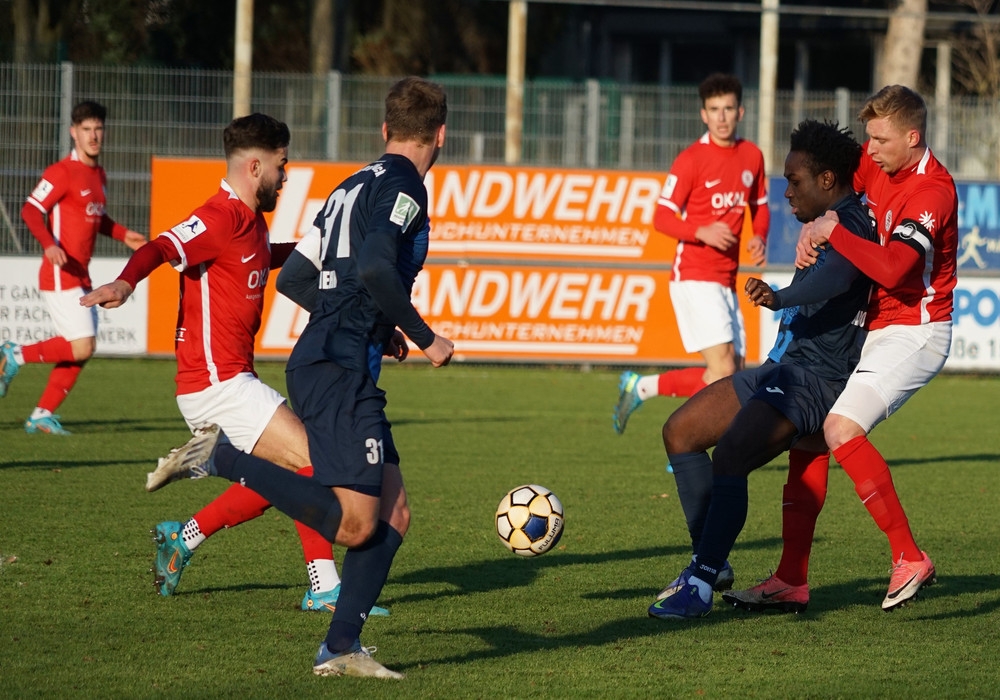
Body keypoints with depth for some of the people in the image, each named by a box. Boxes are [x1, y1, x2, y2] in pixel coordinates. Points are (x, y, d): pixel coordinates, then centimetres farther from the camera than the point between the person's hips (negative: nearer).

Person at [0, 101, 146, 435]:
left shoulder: (99, 175, 15)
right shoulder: (62, 173, -12)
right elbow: (31, 210, -18)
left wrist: (123, 235, 16)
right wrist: (48, 244, -33)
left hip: (80, 276, 9)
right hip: (60, 275, -9)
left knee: (80, 350, 6)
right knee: (81, 346, -15)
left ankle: (43, 414, 13)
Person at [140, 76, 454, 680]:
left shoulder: (355, 187, 19)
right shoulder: (403, 187, -8)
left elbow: (294, 279, 23)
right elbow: (374, 267, -25)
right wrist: (424, 337, -14)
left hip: (321, 364, 10)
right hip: (339, 372, -10)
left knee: (393, 516, 7)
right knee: (353, 525, -14)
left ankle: (341, 648, 4)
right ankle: (221, 457, -9)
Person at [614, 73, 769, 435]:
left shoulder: (752, 156, 9)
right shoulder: (691, 159, -8)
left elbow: (760, 206, 24)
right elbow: (662, 218, -9)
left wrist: (760, 237, 3)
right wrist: (701, 232, -25)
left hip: (726, 282, 7)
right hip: (694, 277, -7)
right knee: (722, 371, -18)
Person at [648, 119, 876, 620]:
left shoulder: (852, 226, -16)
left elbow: (839, 275, -38)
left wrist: (780, 298, -45)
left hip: (816, 381, -11)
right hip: (780, 371, 11)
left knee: (729, 456, -27)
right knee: (680, 431, 12)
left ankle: (701, 586, -22)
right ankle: (708, 561, 14)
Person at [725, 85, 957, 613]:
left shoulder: (933, 191, -21)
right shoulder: (875, 164, 4)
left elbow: (893, 269, -32)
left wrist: (833, 232, -24)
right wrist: (814, 228, 3)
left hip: (914, 331, -9)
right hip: (874, 326, 9)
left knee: (841, 427, -24)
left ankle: (909, 559, -17)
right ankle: (792, 576, 9)